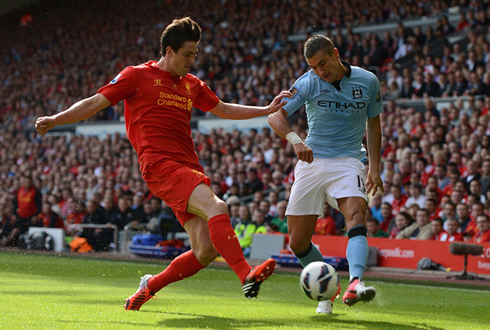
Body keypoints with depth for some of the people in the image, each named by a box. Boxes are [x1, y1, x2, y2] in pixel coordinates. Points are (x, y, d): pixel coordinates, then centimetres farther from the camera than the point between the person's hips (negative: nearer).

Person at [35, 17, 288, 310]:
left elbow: (223, 110, 36)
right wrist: (55, 120, -3)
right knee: (216, 207, -30)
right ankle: (247, 276, -40)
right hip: (160, 164, -7)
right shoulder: (137, 76, 5)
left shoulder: (192, 85, 23)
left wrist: (267, 110, 30)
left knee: (206, 250, -5)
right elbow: (94, 104, 6)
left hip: (190, 168, 7)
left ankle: (150, 285, 16)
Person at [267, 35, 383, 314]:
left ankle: (355, 285, -47)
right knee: (298, 242, -2)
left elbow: (373, 124, 13)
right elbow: (276, 116, -12)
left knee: (356, 213, -31)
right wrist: (295, 140, -32)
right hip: (312, 162, 1)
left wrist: (374, 168, 7)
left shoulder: (368, 81, -1)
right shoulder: (308, 83, -6)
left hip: (347, 162, -1)